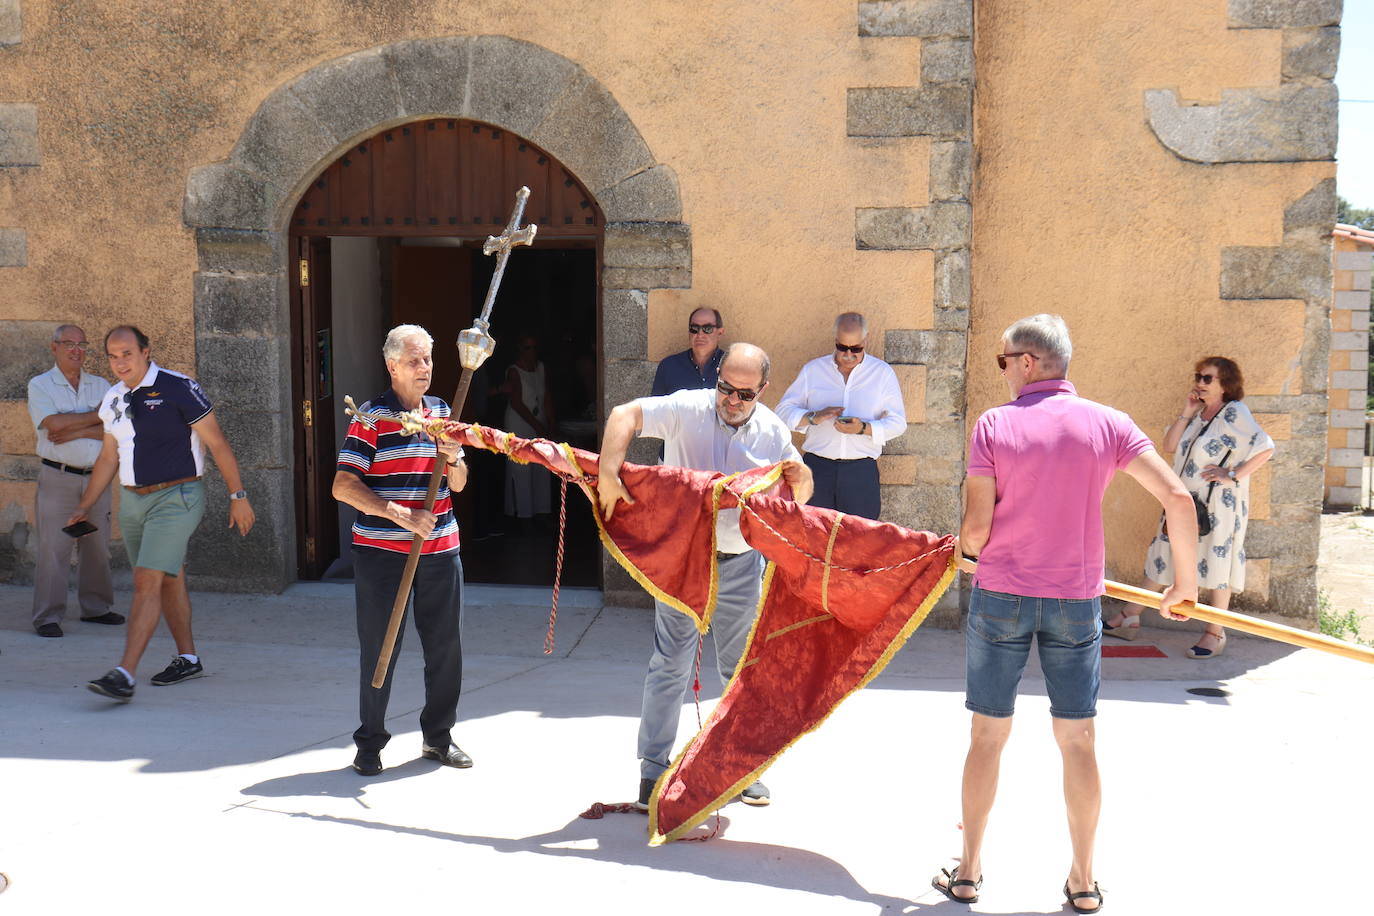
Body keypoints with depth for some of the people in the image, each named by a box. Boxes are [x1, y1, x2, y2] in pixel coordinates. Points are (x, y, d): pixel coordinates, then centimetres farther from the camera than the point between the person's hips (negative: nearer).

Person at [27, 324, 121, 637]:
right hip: (58, 478, -4)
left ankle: (96, 608, 21)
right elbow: (54, 424, -15)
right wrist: (97, 416, -7)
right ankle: (47, 617, -1)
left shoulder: (101, 386, 11)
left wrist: (75, 431, -13)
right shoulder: (40, 385, 2)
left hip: (97, 477, 4)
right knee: (53, 548, -6)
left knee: (97, 547, 9)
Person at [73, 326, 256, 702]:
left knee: (148, 582, -14)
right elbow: (109, 456, 20)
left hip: (176, 498, -7)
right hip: (132, 501, 7)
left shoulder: (178, 388, -11)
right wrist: (85, 505, 18)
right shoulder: (113, 399, 10)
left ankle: (124, 675, -18)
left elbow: (217, 444, -9)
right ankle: (188, 659, 28)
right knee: (170, 581, 16)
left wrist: (237, 495, -10)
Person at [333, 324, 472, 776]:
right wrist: (402, 515, -19)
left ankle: (438, 736, 25)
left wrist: (453, 460, -7)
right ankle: (370, 742, 18)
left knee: (446, 646, 8)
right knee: (378, 649, 2)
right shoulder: (372, 416, -6)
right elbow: (343, 486, -12)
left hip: (439, 550, 5)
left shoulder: (441, 412, 11)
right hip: (382, 551, -5)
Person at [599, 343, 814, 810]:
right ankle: (653, 769, 12)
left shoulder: (773, 432, 0)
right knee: (670, 664, 0)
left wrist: (800, 480, -17)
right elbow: (625, 415, -19)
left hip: (741, 564, 3)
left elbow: (798, 496, 8)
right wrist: (608, 473, -34)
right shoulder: (687, 408, -11)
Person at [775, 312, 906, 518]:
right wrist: (813, 417, -12)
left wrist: (864, 428, -15)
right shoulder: (813, 370, 11)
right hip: (818, 468, 1)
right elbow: (784, 410, 9)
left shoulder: (883, 373, 8)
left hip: (862, 471, -1)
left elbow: (898, 422, 4)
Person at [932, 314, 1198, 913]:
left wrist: (969, 548, 13)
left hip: (1000, 598, -1)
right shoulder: (1106, 423, -2)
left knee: (988, 735, 10)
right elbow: (1177, 498, -7)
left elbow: (975, 528, -11)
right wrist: (1185, 581, 4)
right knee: (1077, 740, 10)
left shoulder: (995, 425, -8)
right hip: (1075, 601, 1)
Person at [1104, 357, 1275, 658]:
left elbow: (1265, 448, -19)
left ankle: (1215, 634, 10)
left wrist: (1233, 475, -19)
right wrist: (1186, 413, -1)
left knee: (1217, 563, 0)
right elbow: (1169, 446, 7)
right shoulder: (1198, 413, 13)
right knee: (1162, 556, 11)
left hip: (1219, 504, -8)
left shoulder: (1235, 413, -10)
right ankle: (1129, 619, 19)